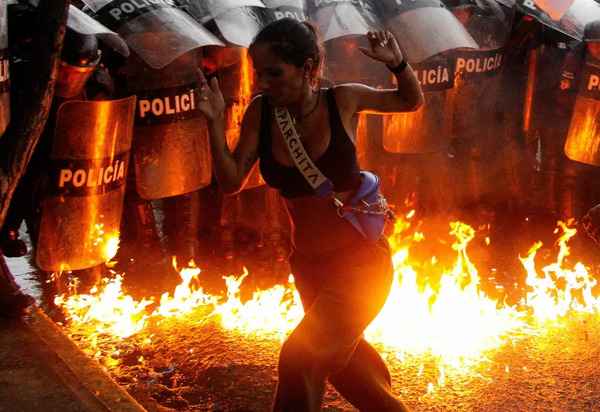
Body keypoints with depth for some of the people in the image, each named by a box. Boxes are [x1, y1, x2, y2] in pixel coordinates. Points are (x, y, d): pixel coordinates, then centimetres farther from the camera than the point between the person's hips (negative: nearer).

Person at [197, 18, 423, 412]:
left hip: (361, 260, -5)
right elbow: (231, 182, -7)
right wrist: (215, 122, -20)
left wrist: (397, 62, -16)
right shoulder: (261, 111, -6)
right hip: (309, 264, 5)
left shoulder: (342, 100, -12)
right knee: (342, 357, 24)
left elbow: (412, 101, 4)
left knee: (301, 357, -19)